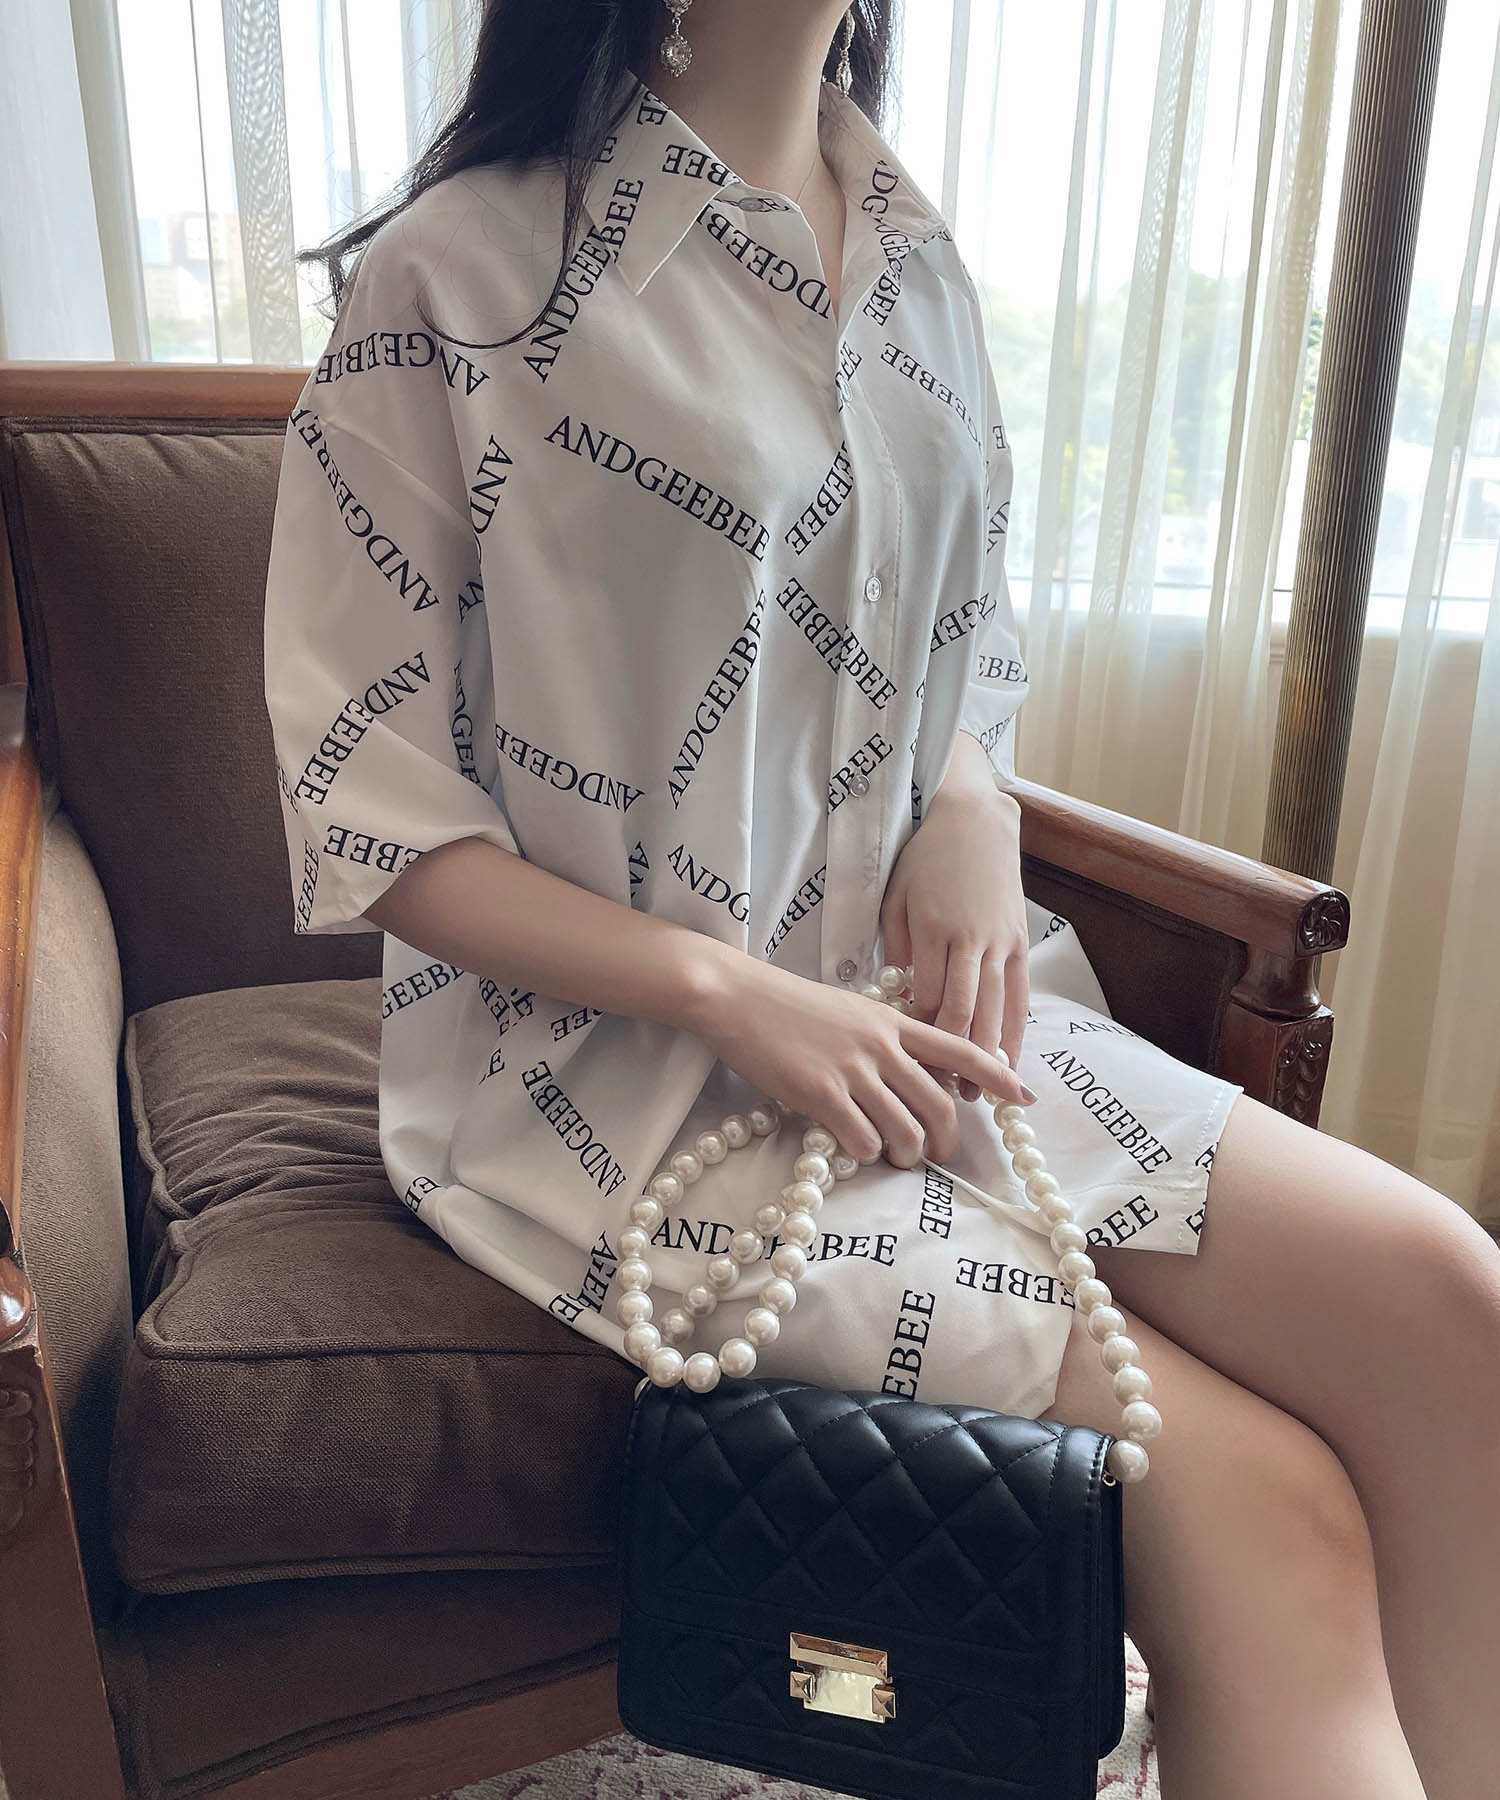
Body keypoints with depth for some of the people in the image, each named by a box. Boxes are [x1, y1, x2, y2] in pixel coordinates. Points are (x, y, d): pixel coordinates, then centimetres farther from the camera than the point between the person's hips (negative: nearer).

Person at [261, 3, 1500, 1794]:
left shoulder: (914, 257, 12)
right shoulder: (463, 268, -7)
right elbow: (366, 807, -8)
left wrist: (971, 806, -3)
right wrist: (738, 996, -17)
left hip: (906, 994, 6)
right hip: (607, 1055, -5)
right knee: (1256, 1506, -16)